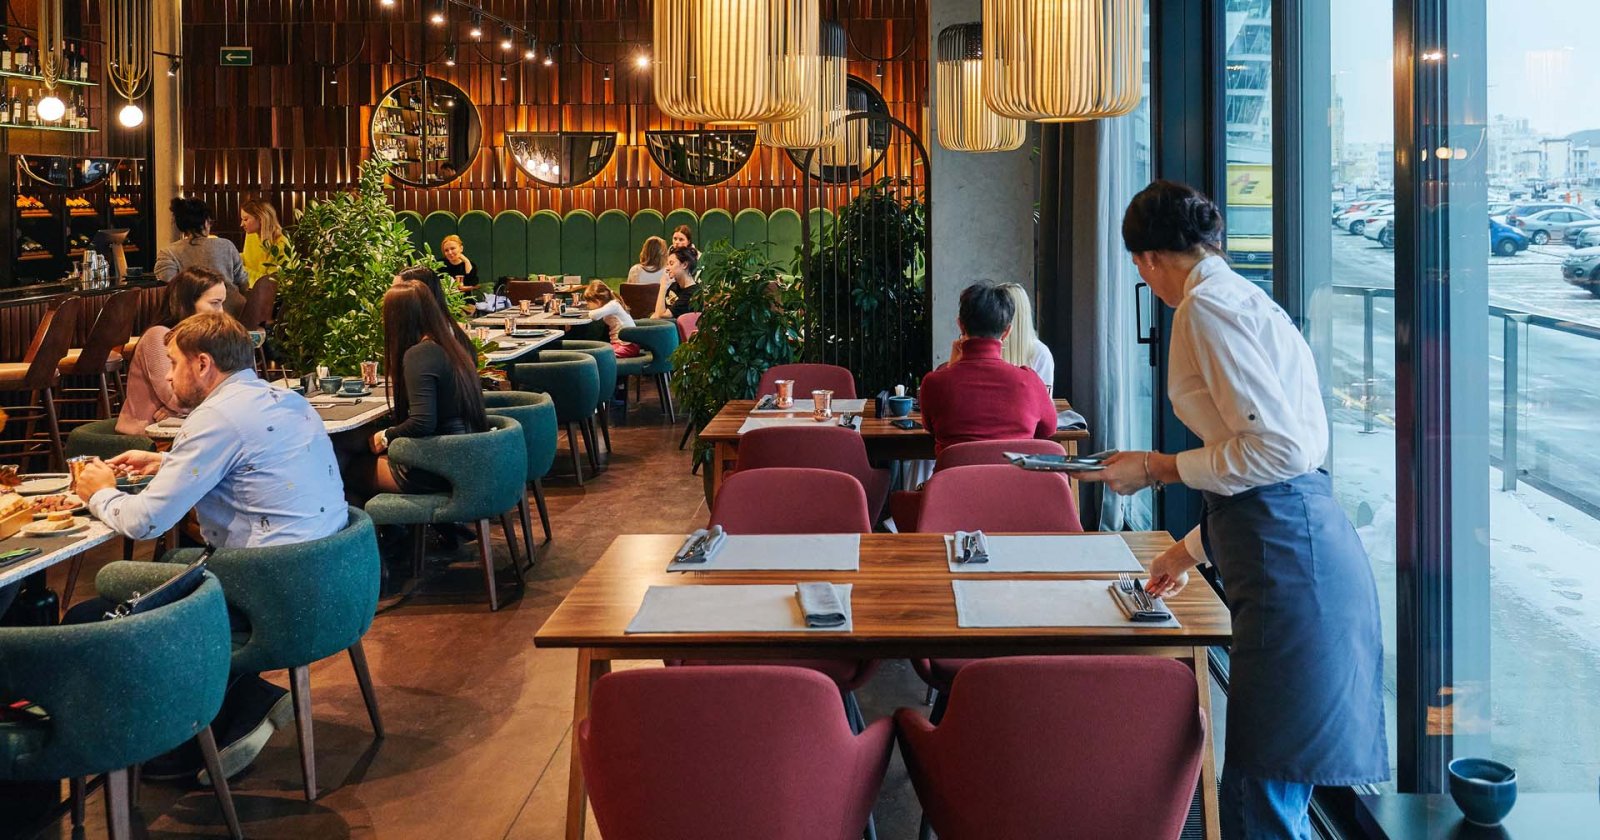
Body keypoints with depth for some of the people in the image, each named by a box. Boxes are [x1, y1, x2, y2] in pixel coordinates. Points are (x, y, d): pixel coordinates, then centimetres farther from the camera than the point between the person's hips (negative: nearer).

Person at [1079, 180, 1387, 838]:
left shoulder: (1207, 305, -8)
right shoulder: (1246, 300, 22)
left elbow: (1278, 449, -17)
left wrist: (1159, 469, -6)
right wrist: (1192, 549, 38)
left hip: (1287, 561, -10)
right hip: (1297, 543, 10)